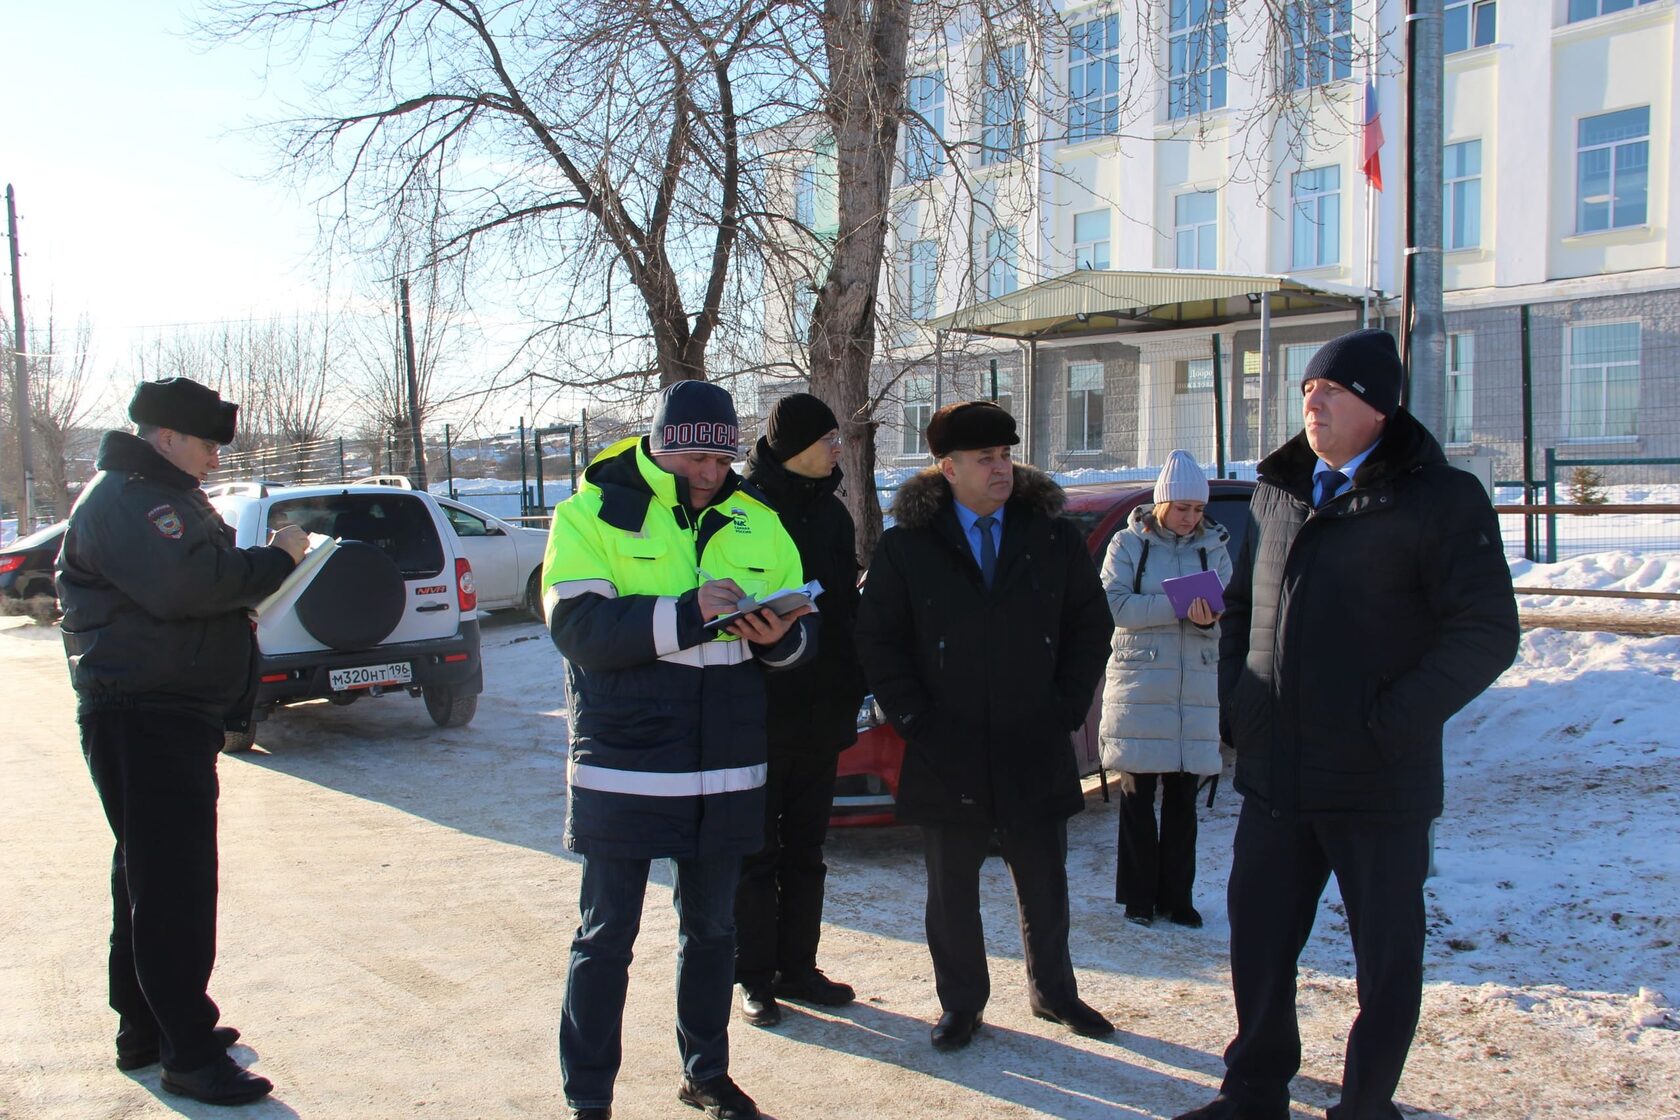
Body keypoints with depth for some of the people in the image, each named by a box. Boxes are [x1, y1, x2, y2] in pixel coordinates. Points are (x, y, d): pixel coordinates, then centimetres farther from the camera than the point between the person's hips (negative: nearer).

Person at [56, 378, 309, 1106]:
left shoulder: (163, 495, 20)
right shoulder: (124, 499, -15)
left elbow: (208, 577, 19)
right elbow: (184, 582, -30)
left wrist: (262, 562, 1)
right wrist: (275, 560, -20)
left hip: (172, 716, 11)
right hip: (143, 718, -11)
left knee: (154, 879, 18)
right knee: (175, 887, -9)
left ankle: (146, 1026, 30)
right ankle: (190, 1054, -4)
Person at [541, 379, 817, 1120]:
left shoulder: (756, 522, 7)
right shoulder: (593, 510, -5)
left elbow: (802, 633, 7)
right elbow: (576, 626, -17)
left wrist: (779, 635, -16)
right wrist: (684, 613, -27)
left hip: (728, 773, 4)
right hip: (621, 769, -4)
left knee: (712, 928, 17)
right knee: (606, 935, 5)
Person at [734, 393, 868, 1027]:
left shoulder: (830, 511, 10)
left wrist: (850, 687, 8)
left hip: (820, 713, 6)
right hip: (757, 713, -6)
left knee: (805, 851, 14)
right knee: (756, 854, 5)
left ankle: (798, 968, 26)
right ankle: (755, 977, 17)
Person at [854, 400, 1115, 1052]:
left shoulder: (1055, 537, 3)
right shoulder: (908, 544, -2)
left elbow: (1091, 626, 9)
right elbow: (876, 639, 1)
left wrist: (1067, 706, 2)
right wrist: (915, 720, -5)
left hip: (1036, 752, 2)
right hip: (947, 754, -1)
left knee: (1044, 886, 13)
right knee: (953, 893, 9)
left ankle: (1053, 991, 33)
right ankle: (960, 1003, 25)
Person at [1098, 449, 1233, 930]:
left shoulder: (1214, 547, 9)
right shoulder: (1128, 543, 0)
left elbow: (1230, 611, 2)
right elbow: (1116, 605, -12)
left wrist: (1208, 619, -22)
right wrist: (1178, 606, -22)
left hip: (1196, 687, 3)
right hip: (1139, 685, -2)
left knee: (1183, 797, 7)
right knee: (1138, 795, 3)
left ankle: (1176, 896, 17)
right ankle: (1138, 895, 13)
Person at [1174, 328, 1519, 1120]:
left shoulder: (1439, 499, -7)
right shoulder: (1277, 494, 11)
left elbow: (1486, 633, -12)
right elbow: (1241, 607, 21)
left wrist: (1390, 726, -18)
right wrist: (1234, 706, 8)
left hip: (1379, 785, -5)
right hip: (1274, 776, 6)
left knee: (1386, 957, 8)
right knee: (1258, 938, 14)